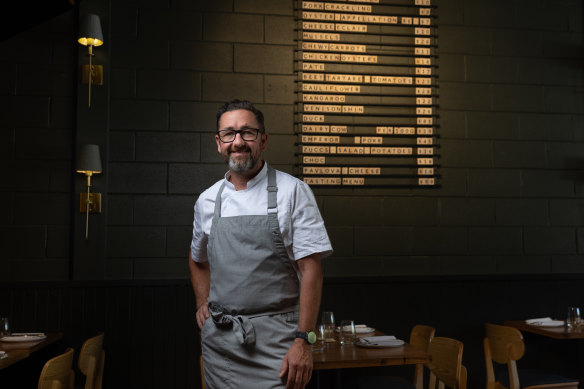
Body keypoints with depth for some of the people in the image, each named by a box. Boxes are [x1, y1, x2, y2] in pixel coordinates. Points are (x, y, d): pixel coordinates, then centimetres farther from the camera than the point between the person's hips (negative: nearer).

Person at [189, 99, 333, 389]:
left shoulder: (292, 191, -5)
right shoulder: (207, 200, 8)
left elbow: (311, 269, -9)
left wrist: (303, 340, -14)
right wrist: (202, 304, 12)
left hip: (274, 340, -4)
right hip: (218, 340, 4)